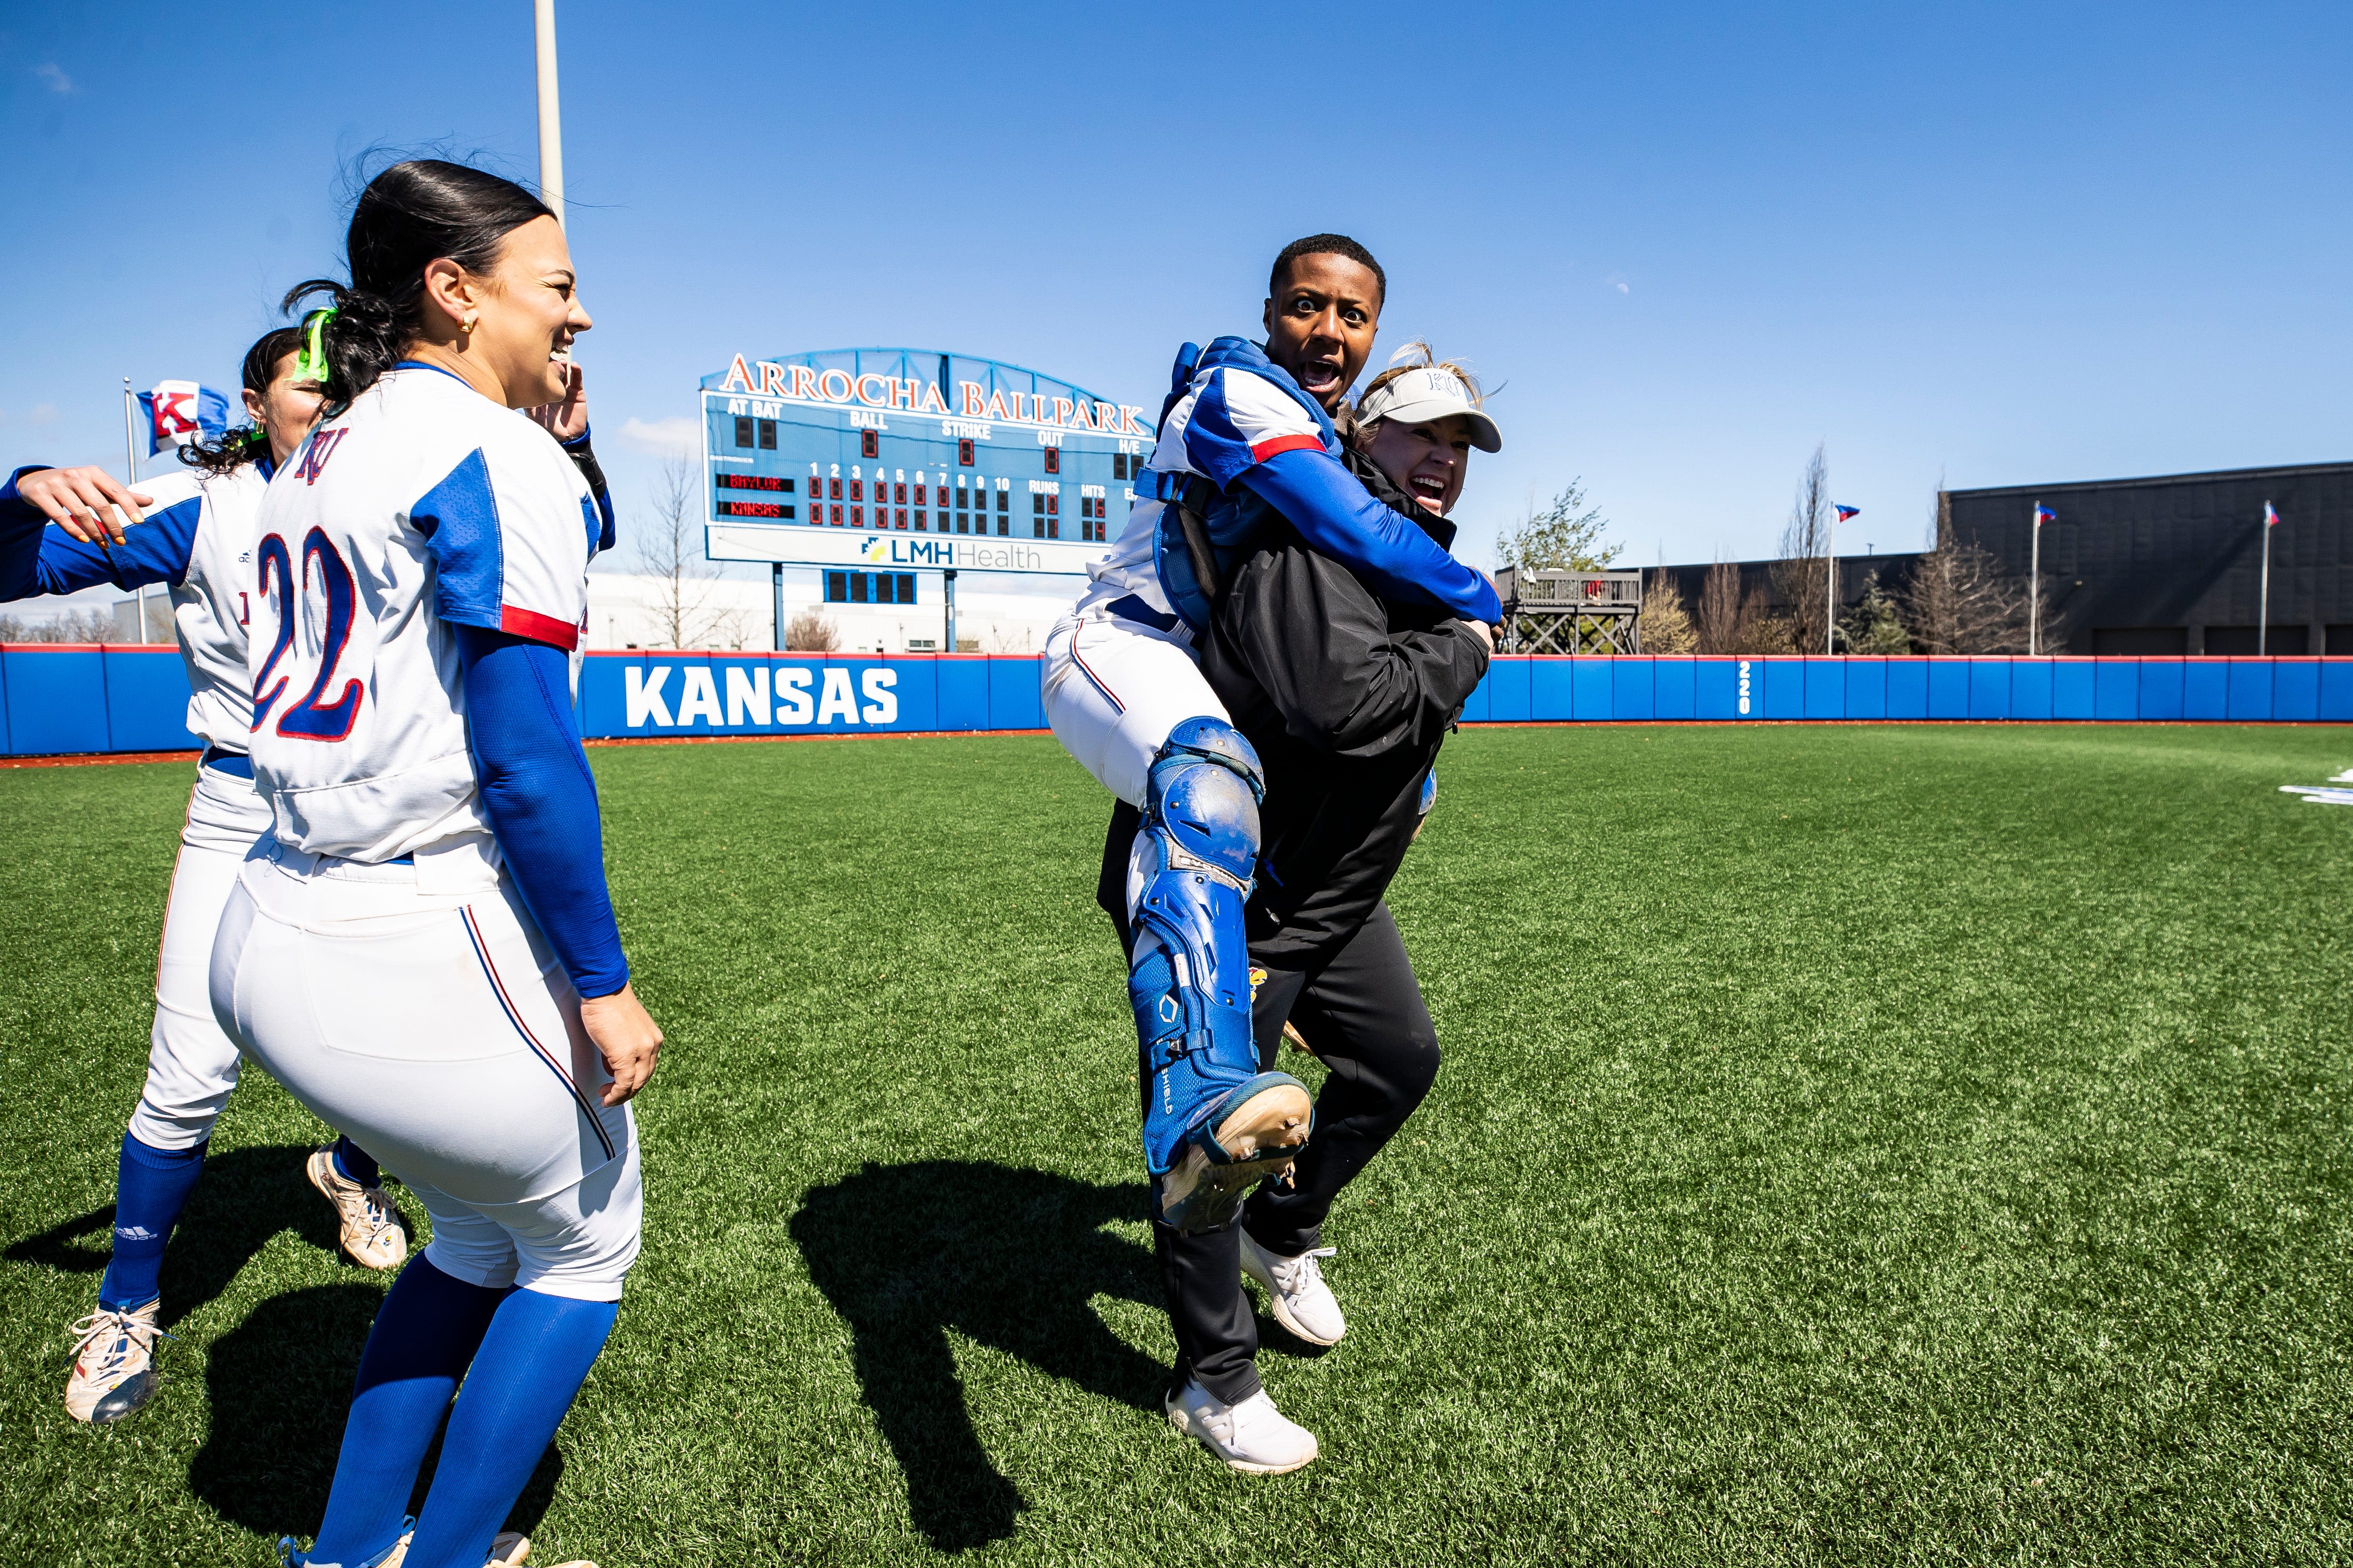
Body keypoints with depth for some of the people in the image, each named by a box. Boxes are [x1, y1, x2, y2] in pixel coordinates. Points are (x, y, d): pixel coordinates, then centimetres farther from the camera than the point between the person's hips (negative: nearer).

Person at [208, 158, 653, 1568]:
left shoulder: (316, 462, 15)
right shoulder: (496, 451, -13)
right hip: (426, 959, -9)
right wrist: (604, 984, -14)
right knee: (583, 1246, 16)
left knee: (481, 1235, 27)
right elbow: (523, 755, -19)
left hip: (272, 940, 9)